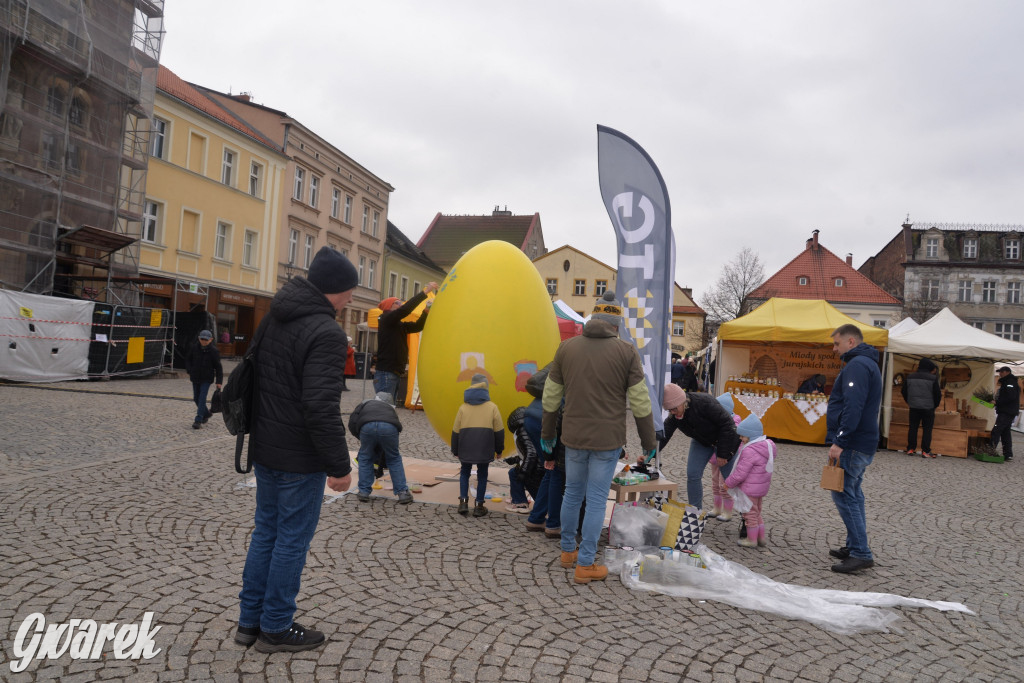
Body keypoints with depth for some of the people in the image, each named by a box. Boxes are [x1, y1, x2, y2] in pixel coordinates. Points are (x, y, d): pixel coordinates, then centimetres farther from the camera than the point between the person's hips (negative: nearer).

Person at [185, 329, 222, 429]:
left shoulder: (213, 351, -9)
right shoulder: (194, 348, -1)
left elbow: (218, 367, -5)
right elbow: (188, 360, 14)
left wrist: (219, 381, -9)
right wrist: (189, 371, 0)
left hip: (207, 379, -4)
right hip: (195, 377, 5)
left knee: (202, 398, -11)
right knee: (196, 398, 13)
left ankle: (198, 420, -9)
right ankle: (206, 413, 35)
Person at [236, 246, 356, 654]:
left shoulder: (273, 319, 9)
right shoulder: (325, 333, -21)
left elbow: (256, 378, 17)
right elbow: (322, 406, -26)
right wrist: (340, 464, -19)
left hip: (264, 449, 9)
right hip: (300, 457, -9)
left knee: (266, 531, 18)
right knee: (293, 538, 5)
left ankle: (249, 621, 28)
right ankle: (276, 629, 18)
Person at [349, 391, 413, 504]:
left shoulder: (364, 404, 38)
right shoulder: (390, 407, 43)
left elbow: (352, 423, 21)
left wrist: (360, 438, 35)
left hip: (367, 426, -1)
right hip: (389, 427, 1)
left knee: (365, 458, 23)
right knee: (394, 459, 20)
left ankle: (364, 492, 23)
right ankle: (403, 493, 17)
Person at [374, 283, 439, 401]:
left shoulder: (399, 325, 17)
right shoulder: (386, 320, -6)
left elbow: (417, 327, 18)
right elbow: (405, 309, -19)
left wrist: (426, 311, 3)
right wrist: (425, 292, -17)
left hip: (395, 373, 9)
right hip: (385, 373, -9)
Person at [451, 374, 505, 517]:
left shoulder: (463, 407, 7)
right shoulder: (492, 407, 3)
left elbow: (455, 431, 7)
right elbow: (499, 430, 3)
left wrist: (455, 450, 16)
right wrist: (499, 449, 13)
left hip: (465, 448, 1)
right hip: (484, 449, -1)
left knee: (465, 473, 17)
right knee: (482, 475, 10)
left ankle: (463, 502, 6)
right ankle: (479, 506, 11)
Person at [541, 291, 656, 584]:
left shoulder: (566, 348, -1)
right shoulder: (626, 352, -9)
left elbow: (551, 398, 5)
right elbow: (641, 403, -6)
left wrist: (547, 433, 18)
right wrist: (649, 442, 5)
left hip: (574, 437, 3)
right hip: (608, 439, -3)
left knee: (572, 493, 19)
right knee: (597, 500, 6)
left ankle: (568, 550, 33)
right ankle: (585, 565, 13)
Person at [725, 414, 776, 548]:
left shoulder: (749, 451, -25)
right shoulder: (767, 446, 4)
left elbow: (740, 473, -23)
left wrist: (728, 484, -8)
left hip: (750, 488, -9)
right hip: (762, 487, 9)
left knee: (750, 513, 6)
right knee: (757, 512, 22)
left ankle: (751, 539, 17)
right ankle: (761, 537, 30)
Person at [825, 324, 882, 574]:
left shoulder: (857, 365, -15)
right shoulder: (868, 363, 20)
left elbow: (853, 407, -25)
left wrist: (839, 441, -25)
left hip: (852, 445, -11)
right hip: (863, 443, 11)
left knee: (844, 495, -8)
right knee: (853, 494, 16)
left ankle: (861, 553, -5)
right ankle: (854, 547, 24)